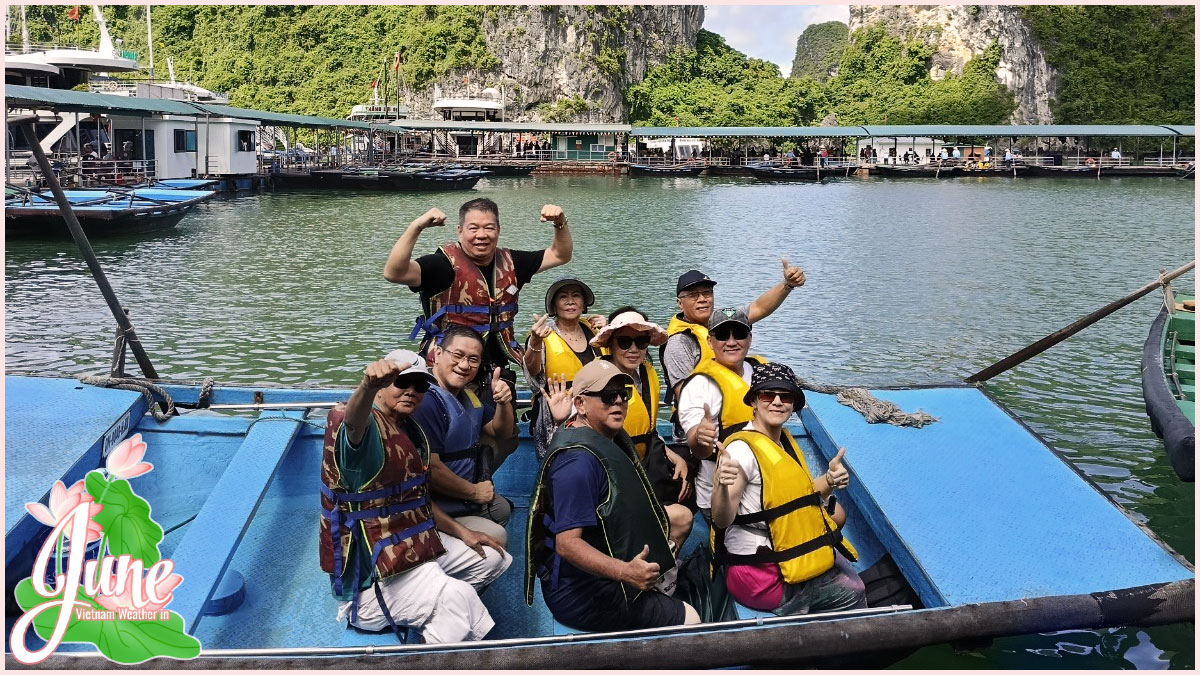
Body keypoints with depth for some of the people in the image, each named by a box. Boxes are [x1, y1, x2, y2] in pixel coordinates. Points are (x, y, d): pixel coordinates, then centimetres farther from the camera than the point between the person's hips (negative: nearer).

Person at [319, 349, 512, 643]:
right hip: (371, 570, -10)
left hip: (412, 543, 10)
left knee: (493, 558, 16)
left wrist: (462, 532, 13)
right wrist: (368, 386, -66)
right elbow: (354, 421, -45)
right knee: (458, 597, -29)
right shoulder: (365, 426, -17)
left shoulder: (410, 431, 11)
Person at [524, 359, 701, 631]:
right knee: (690, 620, -10)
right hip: (583, 596, -10)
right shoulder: (579, 460, -24)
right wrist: (625, 572, -39)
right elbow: (568, 543, -29)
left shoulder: (613, 440, 9)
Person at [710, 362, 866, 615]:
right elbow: (722, 520, -25)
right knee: (853, 593, -3)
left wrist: (829, 481, -4)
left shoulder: (785, 440, 7)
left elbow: (800, 493, 15)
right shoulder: (742, 449, -21)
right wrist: (723, 486, -45)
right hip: (759, 573, -9)